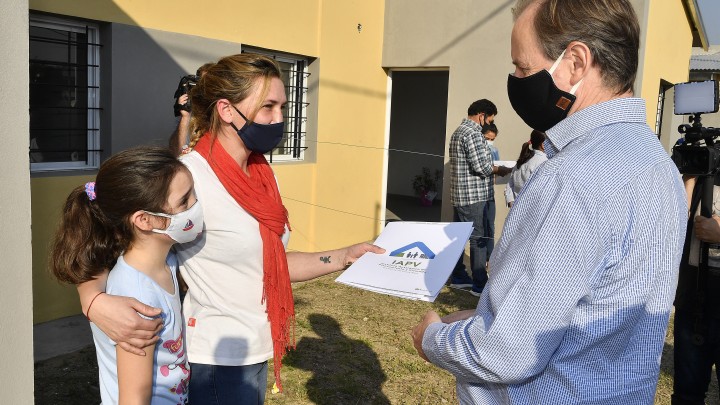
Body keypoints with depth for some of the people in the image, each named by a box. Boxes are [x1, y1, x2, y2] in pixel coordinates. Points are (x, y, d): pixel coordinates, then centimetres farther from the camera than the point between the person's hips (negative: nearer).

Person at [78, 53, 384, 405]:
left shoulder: (262, 175, 2)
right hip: (216, 361, -7)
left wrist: (344, 257, -2)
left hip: (254, 353, 7)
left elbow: (270, 262, 7)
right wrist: (96, 301, -33)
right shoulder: (188, 176, -22)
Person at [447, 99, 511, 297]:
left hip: (460, 194, 10)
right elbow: (481, 166, -21)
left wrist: (491, 168, 12)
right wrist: (499, 169, -4)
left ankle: (458, 277, 23)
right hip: (473, 195, -10)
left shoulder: (459, 131, 17)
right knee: (479, 238, -4)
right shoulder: (472, 133, -16)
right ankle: (480, 285, 0)